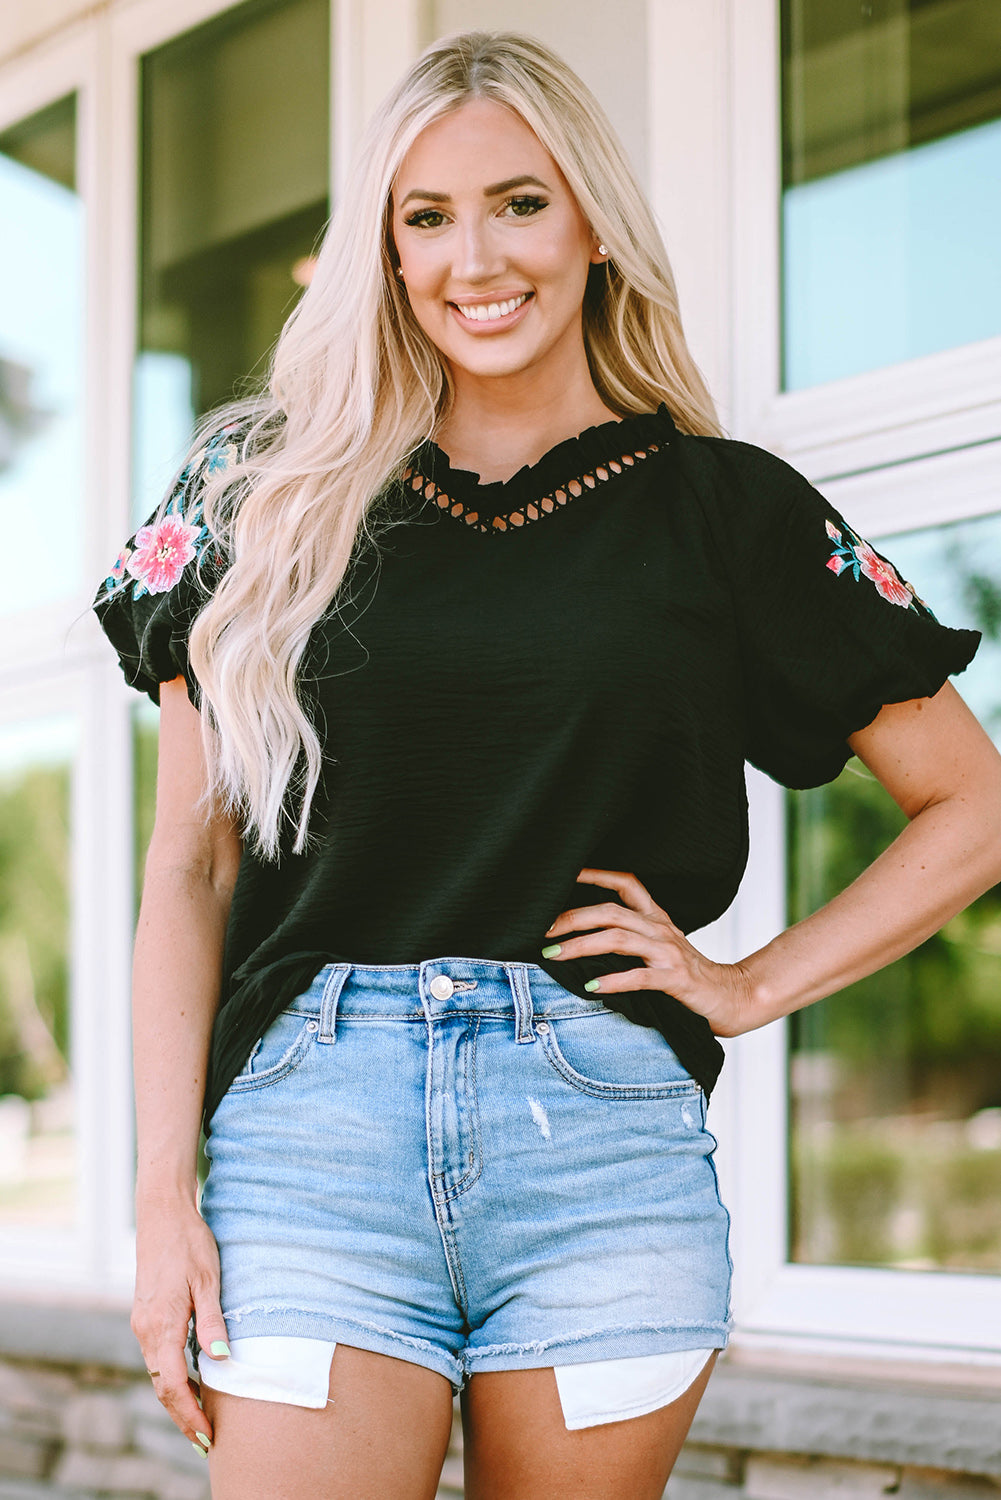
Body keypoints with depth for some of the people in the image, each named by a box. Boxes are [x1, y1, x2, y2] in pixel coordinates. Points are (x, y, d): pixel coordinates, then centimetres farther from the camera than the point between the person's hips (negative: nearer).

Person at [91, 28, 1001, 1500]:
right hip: (315, 1125, 0)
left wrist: (750, 986, 3)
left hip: (606, 1137, 0)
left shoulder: (723, 507, 7)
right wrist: (164, 1194, 0)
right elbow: (191, 867, 7)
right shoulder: (275, 493, 9)